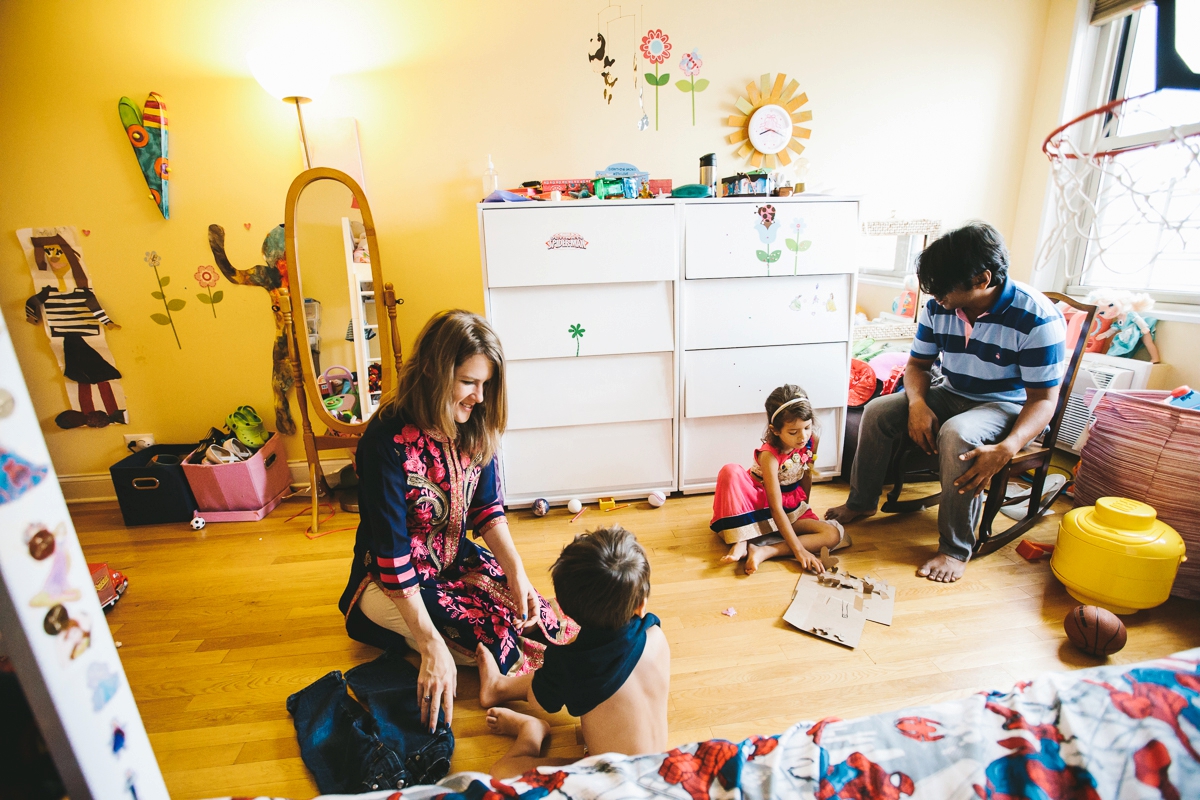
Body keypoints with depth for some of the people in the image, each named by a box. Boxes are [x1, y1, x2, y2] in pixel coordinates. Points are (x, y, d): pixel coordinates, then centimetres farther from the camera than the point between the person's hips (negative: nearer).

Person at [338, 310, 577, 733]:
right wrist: (432, 646, -29)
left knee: (542, 624, -9)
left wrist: (516, 571, -17)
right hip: (392, 579, -6)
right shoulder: (388, 440, -27)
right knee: (501, 639, -23)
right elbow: (392, 551, -27)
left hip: (456, 559, 6)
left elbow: (487, 508, -2)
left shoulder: (474, 427, -8)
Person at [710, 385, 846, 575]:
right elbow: (775, 509, -29)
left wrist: (803, 507, 14)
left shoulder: (811, 441, -13)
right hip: (759, 502, -5)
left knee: (835, 534, -21)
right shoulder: (769, 455, -28)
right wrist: (799, 550, -33)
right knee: (731, 472, -34)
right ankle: (740, 542, -32)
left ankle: (763, 551, -31)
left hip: (791, 506, 5)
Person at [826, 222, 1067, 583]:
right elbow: (918, 363, 3)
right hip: (951, 396, 6)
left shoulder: (1037, 318, -24)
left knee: (957, 435, -36)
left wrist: (1005, 450, -39)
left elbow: (1043, 399, -22)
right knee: (877, 411, -12)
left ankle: (956, 548, -20)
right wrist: (917, 403, -20)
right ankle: (861, 502, 7)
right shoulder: (938, 308, -9)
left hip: (1008, 405, -5)